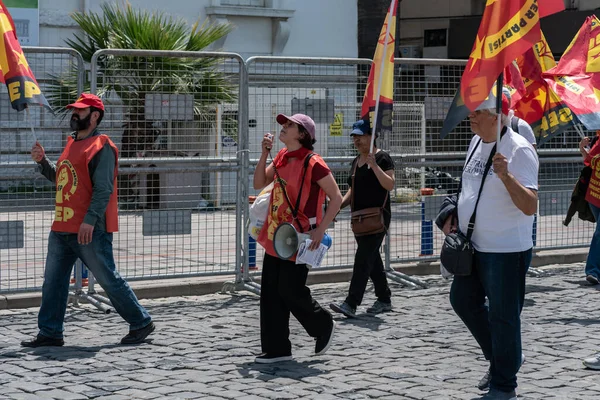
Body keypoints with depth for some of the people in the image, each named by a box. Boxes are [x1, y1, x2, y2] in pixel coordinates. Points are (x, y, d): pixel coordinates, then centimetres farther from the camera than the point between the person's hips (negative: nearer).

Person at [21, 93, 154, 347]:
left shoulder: (102, 147, -11)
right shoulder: (72, 144, 17)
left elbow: (103, 188, -18)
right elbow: (60, 177, 27)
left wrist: (90, 220, -26)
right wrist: (42, 161, 11)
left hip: (90, 231, -9)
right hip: (62, 229, 9)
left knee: (108, 279, -2)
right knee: (53, 281, 8)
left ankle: (141, 323, 10)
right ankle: (50, 333, 15)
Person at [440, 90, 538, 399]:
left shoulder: (519, 150, -19)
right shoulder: (476, 142, 7)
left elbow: (530, 206, -27)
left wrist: (506, 176, -40)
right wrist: (455, 215, 9)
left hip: (506, 250, -9)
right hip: (474, 245, 9)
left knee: (502, 316, 0)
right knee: (462, 299, 18)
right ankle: (499, 358, 36)